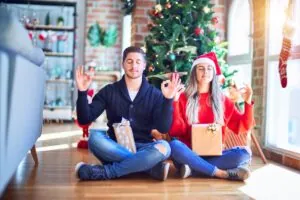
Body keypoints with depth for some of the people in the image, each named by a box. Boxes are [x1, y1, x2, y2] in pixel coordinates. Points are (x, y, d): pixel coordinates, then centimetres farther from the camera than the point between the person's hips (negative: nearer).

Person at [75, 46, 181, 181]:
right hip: (115, 149, 1)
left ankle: (103, 172, -26)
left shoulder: (155, 94, 4)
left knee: (163, 147, -32)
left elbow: (163, 128, -9)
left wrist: (168, 99, -21)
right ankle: (154, 168, -29)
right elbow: (84, 120, -2)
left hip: (142, 148, 0)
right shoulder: (109, 91, 6)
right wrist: (82, 93, -16)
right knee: (95, 137, -31)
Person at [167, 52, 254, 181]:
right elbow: (175, 130, -8)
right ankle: (222, 173, -30)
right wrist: (173, 101, -16)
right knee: (174, 145, -35)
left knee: (244, 153, -23)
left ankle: (193, 169, -27)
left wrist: (248, 102, -2)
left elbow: (242, 127, 9)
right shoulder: (183, 98, 3)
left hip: (214, 154, 3)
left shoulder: (222, 100, 12)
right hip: (190, 153, -2)